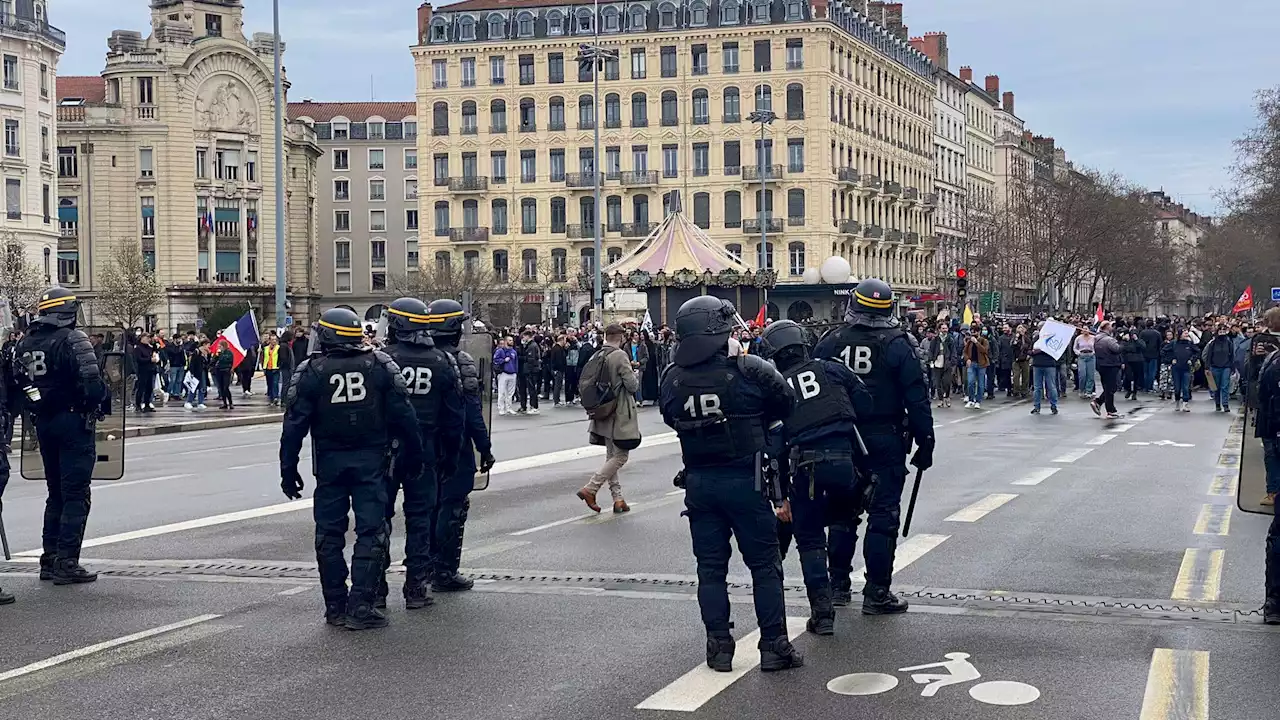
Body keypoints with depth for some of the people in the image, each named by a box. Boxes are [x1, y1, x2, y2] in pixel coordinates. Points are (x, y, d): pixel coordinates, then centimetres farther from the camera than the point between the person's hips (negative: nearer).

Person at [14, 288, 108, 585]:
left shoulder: (25, 344, 8)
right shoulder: (72, 339, -14)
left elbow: (17, 383, 10)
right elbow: (92, 383, -20)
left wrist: (34, 413, 16)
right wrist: (99, 401, -2)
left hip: (44, 424, 7)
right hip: (74, 421, -7)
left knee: (56, 493, 18)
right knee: (76, 495, -3)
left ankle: (49, 560, 19)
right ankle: (66, 563, -6)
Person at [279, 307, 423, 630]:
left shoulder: (310, 371, -4)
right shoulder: (380, 364, -2)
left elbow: (295, 424, -4)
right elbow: (403, 414, -2)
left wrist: (288, 469, 2)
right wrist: (414, 454, 8)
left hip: (330, 461, 0)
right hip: (371, 460, 0)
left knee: (329, 534, 10)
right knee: (371, 531, 2)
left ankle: (335, 606, 14)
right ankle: (360, 605, -4)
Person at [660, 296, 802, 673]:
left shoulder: (671, 380, -4)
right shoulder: (748, 371, -15)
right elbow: (786, 404, -2)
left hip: (699, 482, 4)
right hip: (745, 480, -3)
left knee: (711, 568, 12)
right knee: (764, 565, 8)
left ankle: (719, 646, 15)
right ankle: (774, 645, 12)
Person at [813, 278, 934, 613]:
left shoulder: (829, 343, 1)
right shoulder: (897, 345, -9)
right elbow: (916, 399, -9)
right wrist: (925, 443, -1)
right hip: (885, 444, -4)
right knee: (883, 516, 1)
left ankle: (838, 585, 22)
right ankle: (876, 593, 2)